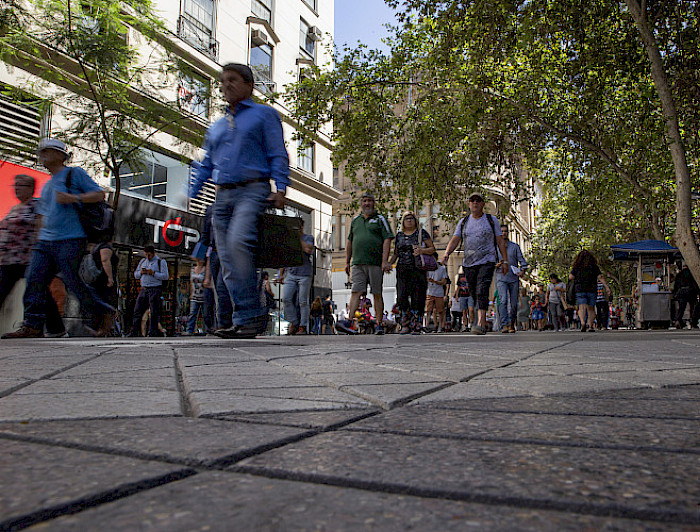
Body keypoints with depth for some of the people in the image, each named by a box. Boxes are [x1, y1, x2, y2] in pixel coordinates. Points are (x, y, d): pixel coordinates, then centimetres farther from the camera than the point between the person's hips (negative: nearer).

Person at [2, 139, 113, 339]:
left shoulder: (75, 173, 4)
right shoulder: (47, 185, 25)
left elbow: (99, 194, -4)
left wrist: (73, 198, -16)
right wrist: (40, 238, 25)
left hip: (70, 241, -7)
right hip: (46, 241, 7)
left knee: (73, 282, -8)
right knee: (34, 279, -5)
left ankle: (98, 314, 10)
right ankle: (33, 326, -4)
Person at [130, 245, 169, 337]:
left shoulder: (161, 262, 1)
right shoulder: (142, 261, 19)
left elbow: (165, 276, -9)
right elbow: (135, 275, 22)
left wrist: (153, 273, -17)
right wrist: (141, 272, 0)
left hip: (155, 290, -6)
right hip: (143, 289, 6)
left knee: (154, 314, -6)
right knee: (137, 311, 4)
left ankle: (152, 333, -1)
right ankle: (133, 332, 10)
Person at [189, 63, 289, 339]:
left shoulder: (264, 114, 11)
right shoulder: (216, 126, 28)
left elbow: (278, 155, 1)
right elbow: (206, 165, 27)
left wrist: (280, 188, -14)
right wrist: (190, 196, 14)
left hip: (253, 189, -6)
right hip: (223, 195, 6)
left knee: (237, 241, -29)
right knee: (227, 259, -2)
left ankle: (253, 312, -22)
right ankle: (245, 320, 1)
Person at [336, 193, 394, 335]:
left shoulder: (380, 219, 7)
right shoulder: (355, 220, 19)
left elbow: (387, 240, -2)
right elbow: (349, 242, 23)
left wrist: (385, 261, -13)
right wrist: (347, 262, 16)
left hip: (375, 263, -3)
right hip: (357, 263, 3)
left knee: (377, 294, 1)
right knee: (355, 292, -8)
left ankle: (379, 325, 7)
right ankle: (349, 322, -17)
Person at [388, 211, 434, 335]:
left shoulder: (421, 233, 7)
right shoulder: (399, 235, 17)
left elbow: (432, 248, 4)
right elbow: (395, 254, 22)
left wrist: (421, 250, -15)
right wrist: (388, 263, 6)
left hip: (418, 270, -3)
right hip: (402, 271, 3)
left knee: (417, 298, -5)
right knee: (401, 297, -6)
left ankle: (416, 326, 2)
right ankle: (406, 325, 4)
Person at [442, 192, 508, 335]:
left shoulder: (492, 220, 8)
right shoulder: (463, 222, 13)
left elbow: (500, 241, 8)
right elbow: (455, 240, 3)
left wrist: (505, 260, 2)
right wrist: (447, 253, -16)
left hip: (487, 262, -3)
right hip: (469, 263, 4)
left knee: (482, 291, -20)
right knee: (474, 294, 7)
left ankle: (480, 324, -29)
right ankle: (483, 322, 24)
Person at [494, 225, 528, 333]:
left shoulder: (515, 246, 11)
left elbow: (522, 260, 7)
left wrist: (523, 271, -12)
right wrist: (497, 265, -11)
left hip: (514, 278, 1)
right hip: (501, 278, -1)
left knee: (514, 303, 3)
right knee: (503, 300, -19)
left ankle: (512, 323, 23)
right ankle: (504, 325, -23)